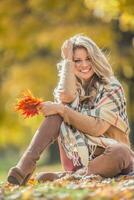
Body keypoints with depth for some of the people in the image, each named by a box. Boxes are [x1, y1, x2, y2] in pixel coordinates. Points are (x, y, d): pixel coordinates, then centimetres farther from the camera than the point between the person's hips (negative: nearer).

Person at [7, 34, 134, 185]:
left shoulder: (112, 87, -4)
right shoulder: (71, 85, 9)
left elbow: (98, 127, -17)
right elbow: (66, 97, -19)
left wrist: (61, 110, -20)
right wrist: (68, 60, -9)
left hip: (105, 156, -3)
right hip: (77, 157, 3)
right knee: (58, 111, -18)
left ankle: (62, 178, -37)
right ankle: (27, 163, -34)